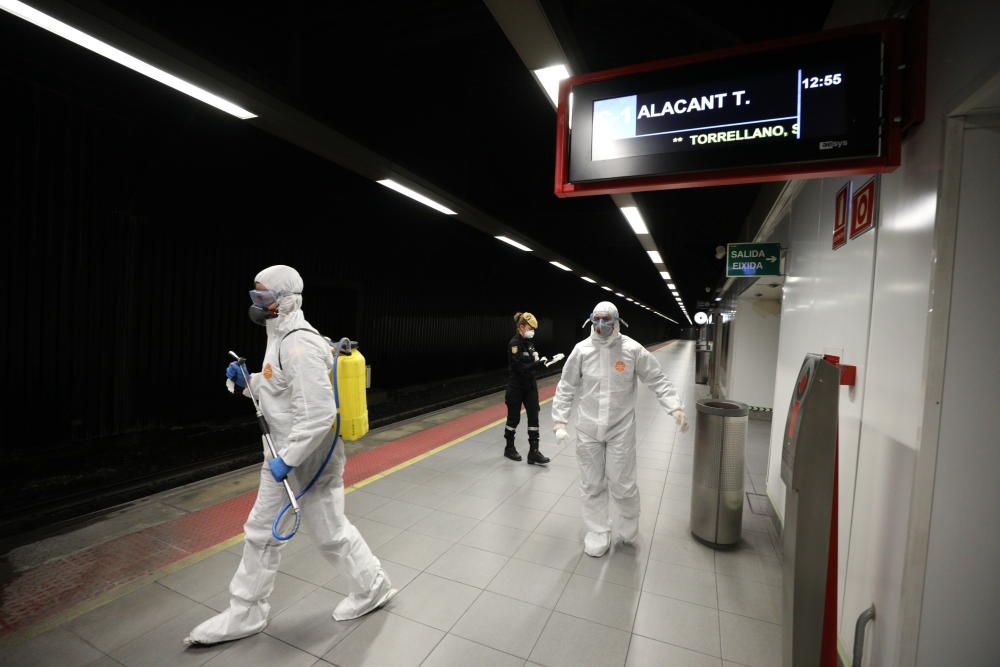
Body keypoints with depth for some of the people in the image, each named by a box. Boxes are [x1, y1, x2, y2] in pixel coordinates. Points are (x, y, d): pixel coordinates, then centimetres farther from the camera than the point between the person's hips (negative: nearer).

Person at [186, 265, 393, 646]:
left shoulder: (299, 344, -26)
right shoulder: (282, 337, 7)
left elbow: (320, 412, -32)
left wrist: (288, 458, -26)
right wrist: (248, 383, 6)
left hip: (311, 458, -10)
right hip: (285, 454, 10)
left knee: (330, 533, 10)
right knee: (261, 532, 20)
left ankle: (373, 588, 33)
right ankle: (246, 613, 38)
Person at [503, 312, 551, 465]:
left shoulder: (528, 342, 7)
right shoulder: (514, 343, -17)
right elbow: (521, 367, -23)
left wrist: (538, 359, -6)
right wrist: (539, 362, -29)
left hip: (530, 385, 7)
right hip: (516, 387, -7)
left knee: (533, 416, 3)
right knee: (514, 417, 8)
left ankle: (533, 452, 8)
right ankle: (509, 448, 27)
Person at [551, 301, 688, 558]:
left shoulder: (632, 349, -9)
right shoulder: (581, 350, -6)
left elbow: (658, 380, -2)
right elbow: (566, 388, -1)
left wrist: (675, 407, -13)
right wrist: (559, 421, -4)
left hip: (621, 429, -1)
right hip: (588, 430, 1)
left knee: (622, 485, 6)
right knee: (592, 486, 12)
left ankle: (626, 530, 35)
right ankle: (598, 534, 32)